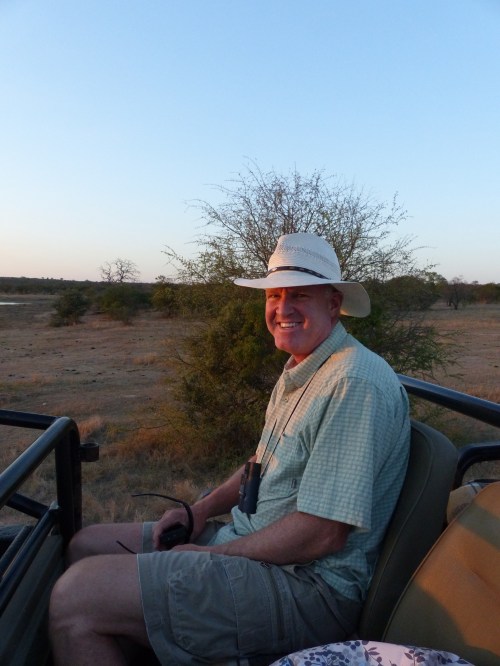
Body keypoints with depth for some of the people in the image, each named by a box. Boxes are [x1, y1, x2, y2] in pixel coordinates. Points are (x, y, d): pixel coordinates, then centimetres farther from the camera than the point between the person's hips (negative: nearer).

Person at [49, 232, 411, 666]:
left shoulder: (356, 382, -22)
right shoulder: (299, 370, 11)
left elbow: (322, 533, -25)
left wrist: (210, 553, -12)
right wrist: (202, 510, 6)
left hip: (305, 584, -10)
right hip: (246, 541, 10)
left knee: (76, 595, -20)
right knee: (87, 545, 12)